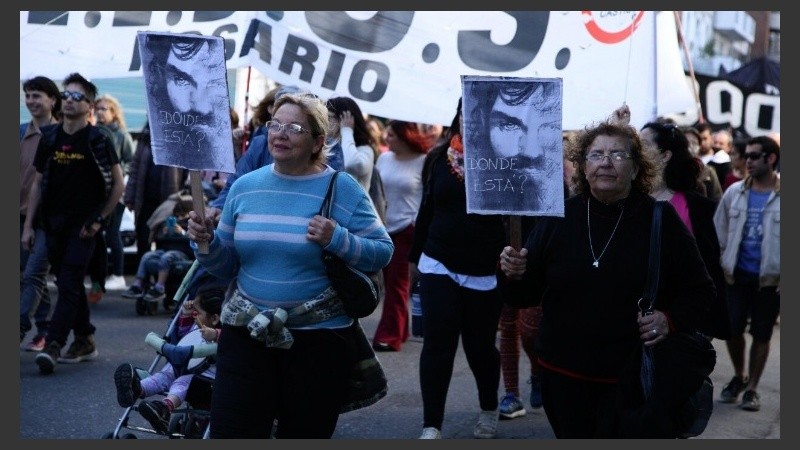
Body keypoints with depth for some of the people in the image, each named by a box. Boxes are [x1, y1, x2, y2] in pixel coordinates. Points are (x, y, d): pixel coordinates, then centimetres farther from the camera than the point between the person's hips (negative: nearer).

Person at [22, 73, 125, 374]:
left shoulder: (97, 141, -4)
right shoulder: (50, 139, 8)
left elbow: (118, 184, -1)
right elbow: (38, 183, 11)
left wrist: (99, 220, -7)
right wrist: (28, 225, 7)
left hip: (83, 225, -5)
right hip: (54, 224, 5)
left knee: (69, 284, -11)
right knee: (70, 284, 11)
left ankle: (53, 345, -15)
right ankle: (85, 341, 21)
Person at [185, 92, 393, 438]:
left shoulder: (343, 189, -6)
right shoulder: (245, 186, 6)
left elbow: (383, 252, -5)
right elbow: (225, 266, 11)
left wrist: (337, 240, -21)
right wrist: (206, 243, -9)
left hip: (319, 338, -2)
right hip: (246, 333, 3)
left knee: (305, 434, 13)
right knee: (229, 433, 0)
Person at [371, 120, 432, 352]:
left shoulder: (423, 161, -6)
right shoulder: (384, 158, 6)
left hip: (407, 228, -5)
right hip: (384, 227, 5)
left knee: (396, 281, -4)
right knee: (390, 280, 9)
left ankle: (390, 335, -1)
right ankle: (398, 329, 21)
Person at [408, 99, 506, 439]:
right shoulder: (439, 158, 4)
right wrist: (415, 256, 17)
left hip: (486, 272, -2)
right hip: (439, 265, 2)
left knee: (479, 346, 10)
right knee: (438, 343, -5)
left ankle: (489, 410, 36)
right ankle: (431, 427, 0)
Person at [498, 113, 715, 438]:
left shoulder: (661, 219, -4)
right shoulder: (559, 218, 1)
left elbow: (699, 291, 3)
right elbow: (528, 293, 6)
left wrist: (671, 319, -16)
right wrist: (514, 275, -16)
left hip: (633, 377, -2)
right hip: (563, 374, 2)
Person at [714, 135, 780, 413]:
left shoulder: (779, 196, -7)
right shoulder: (734, 192, 2)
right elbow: (719, 232, 8)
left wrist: (783, 277, -8)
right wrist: (719, 266, 3)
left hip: (770, 278, -2)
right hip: (737, 274, 2)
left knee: (761, 335, 7)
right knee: (732, 329, 4)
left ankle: (751, 388, 20)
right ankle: (739, 377, 29)